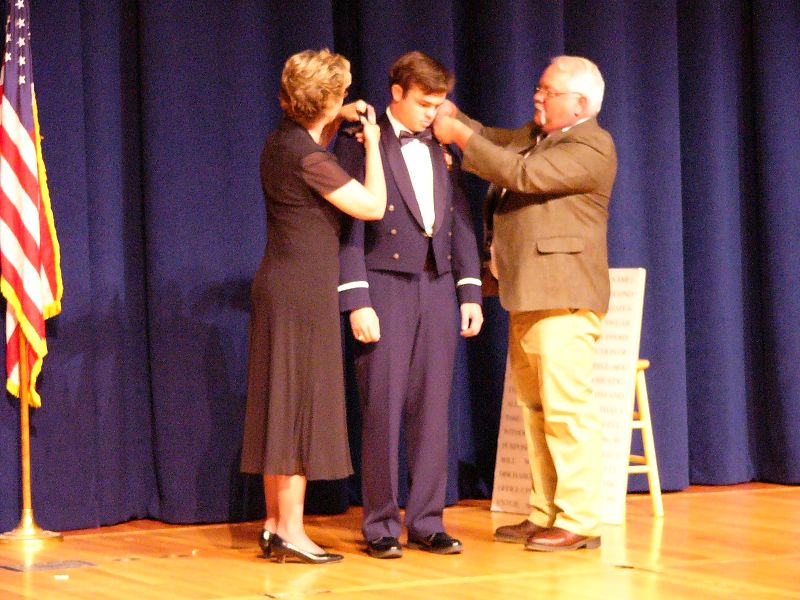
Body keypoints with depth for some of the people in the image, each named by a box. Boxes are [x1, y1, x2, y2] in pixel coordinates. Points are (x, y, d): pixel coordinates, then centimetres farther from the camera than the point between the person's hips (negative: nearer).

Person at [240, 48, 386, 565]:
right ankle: (290, 532, -1)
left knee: (281, 406, 12)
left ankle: (275, 525, 18)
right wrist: (372, 143, -4)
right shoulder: (306, 158, -19)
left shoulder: (283, 140, 9)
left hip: (281, 285, 9)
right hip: (304, 289, -9)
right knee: (302, 406, -4)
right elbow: (374, 205, -16)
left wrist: (336, 123, 20)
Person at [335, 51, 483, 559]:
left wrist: (471, 291, 8)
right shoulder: (360, 144, -3)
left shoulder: (441, 150, 14)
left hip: (437, 288, 5)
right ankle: (381, 527, 4)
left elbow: (462, 224, 15)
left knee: (433, 410, 5)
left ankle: (427, 521, 12)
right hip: (385, 286, -5)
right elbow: (349, 227, -8)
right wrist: (357, 301, -14)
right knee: (383, 410, -3)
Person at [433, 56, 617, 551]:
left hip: (564, 298, -10)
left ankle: (580, 521, -7)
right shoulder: (534, 135, 18)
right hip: (527, 296, 10)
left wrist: (460, 136, -15)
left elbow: (522, 174, -20)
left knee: (567, 408, -10)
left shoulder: (592, 146, -11)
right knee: (537, 409, 11)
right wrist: (450, 115, 2)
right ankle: (545, 515, 17)